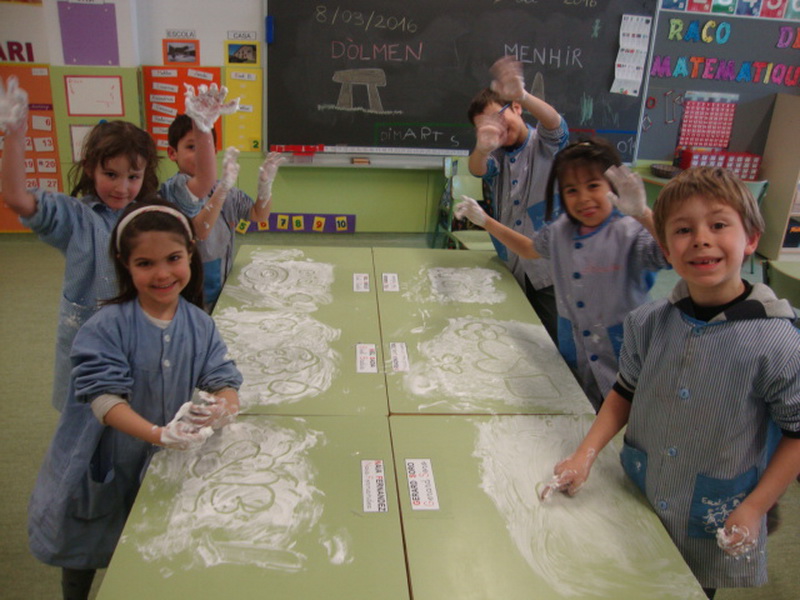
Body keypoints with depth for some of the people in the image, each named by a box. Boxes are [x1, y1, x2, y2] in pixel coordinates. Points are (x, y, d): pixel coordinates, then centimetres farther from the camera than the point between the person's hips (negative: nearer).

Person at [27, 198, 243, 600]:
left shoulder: (199, 325, -9)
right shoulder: (106, 327, -21)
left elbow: (224, 379, -13)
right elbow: (103, 397, -27)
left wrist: (223, 406, -37)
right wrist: (159, 433, -42)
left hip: (165, 464, 3)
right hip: (103, 464, -2)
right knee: (82, 559, 22)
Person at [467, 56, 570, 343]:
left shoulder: (544, 144, -2)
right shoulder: (496, 155, 8)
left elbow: (554, 123, -25)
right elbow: (477, 169, -14)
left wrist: (523, 96, -46)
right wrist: (482, 149, -39)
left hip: (549, 269, -4)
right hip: (509, 270, 4)